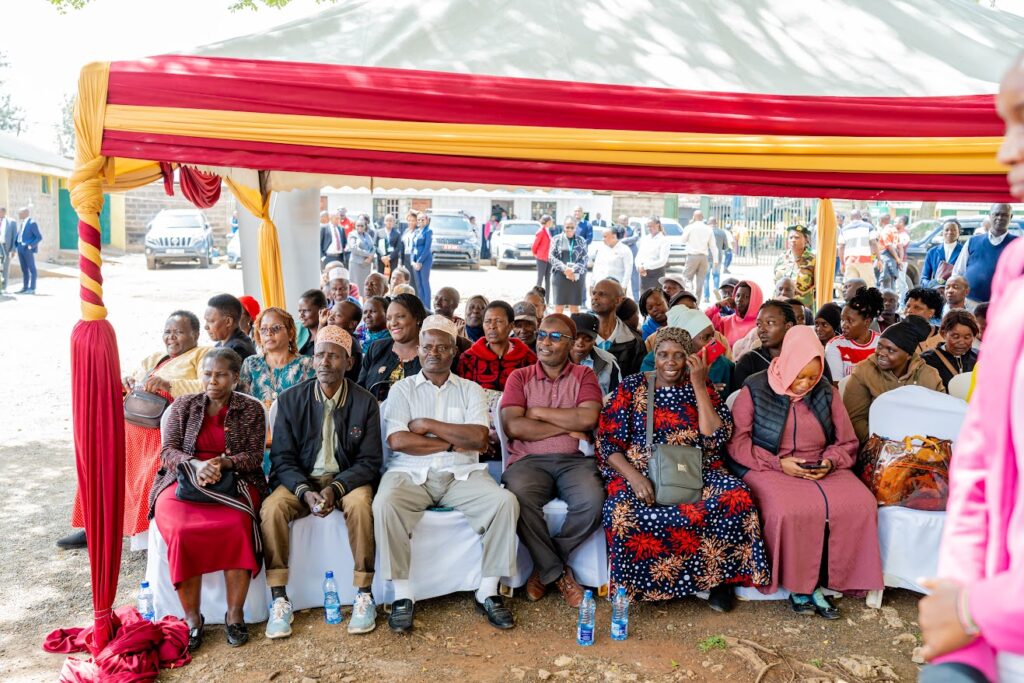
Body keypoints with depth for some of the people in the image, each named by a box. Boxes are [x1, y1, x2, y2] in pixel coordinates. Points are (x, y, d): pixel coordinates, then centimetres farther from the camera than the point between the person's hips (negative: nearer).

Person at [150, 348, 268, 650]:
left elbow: (254, 456, 2)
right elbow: (168, 450, 5)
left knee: (236, 526, -33)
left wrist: (223, 463, -18)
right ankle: (192, 618, -18)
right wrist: (196, 465, -16)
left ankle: (235, 614, -20)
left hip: (234, 482, -1)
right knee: (180, 531, -31)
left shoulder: (251, 409, 9)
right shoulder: (184, 405, 13)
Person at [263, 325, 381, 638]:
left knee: (360, 503, -34)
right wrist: (305, 491, -20)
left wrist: (335, 488, -21)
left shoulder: (365, 402, -4)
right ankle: (279, 599, -18)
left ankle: (364, 595, -21)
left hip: (347, 479, -1)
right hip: (300, 479, 2)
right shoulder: (290, 400, -1)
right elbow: (282, 457, -1)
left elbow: (369, 460, -4)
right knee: (272, 508, -28)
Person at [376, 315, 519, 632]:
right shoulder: (402, 389, 9)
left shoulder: (471, 390, 12)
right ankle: (402, 595, -18)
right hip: (411, 474, -1)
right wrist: (454, 443, -6)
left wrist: (427, 425, -6)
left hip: (461, 474, 1)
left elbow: (479, 438, -5)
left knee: (505, 501, -25)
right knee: (384, 504, -32)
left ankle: (488, 591, -11)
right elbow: (397, 441, -6)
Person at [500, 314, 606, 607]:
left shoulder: (584, 376, 13)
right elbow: (513, 426, -4)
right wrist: (568, 427, -4)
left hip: (574, 460, 1)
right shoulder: (520, 377, 13)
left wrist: (538, 411, -4)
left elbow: (588, 418, -7)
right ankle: (559, 573, -12)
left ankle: (545, 566, -5)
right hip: (529, 460, 0)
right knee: (519, 498, -33)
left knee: (592, 502, -31)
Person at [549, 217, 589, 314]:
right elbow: (551, 257, 0)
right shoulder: (556, 239, 6)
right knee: (558, 306, 0)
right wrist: (564, 268, -13)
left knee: (574, 306, 4)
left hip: (576, 277, 1)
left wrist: (573, 270, -12)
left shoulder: (581, 241, 8)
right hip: (560, 276, -1)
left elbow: (584, 259, 3)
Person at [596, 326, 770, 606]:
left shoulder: (702, 388, 11)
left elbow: (716, 437, -3)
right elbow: (608, 442, -1)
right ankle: (637, 586, -9)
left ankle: (719, 577, -8)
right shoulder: (631, 387, 6)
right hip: (639, 471, -1)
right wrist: (633, 476, -18)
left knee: (736, 496, -28)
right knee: (623, 511, -34)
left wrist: (698, 385, -5)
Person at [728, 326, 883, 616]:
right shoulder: (754, 390, -2)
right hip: (771, 470, -4)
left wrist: (829, 462, -7)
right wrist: (778, 463, -14)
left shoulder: (827, 392, 9)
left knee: (860, 505, -24)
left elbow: (847, 443, 15)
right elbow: (737, 443, -5)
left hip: (823, 470, 4)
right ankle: (796, 585, -11)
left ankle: (816, 584, -12)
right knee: (789, 511, -35)